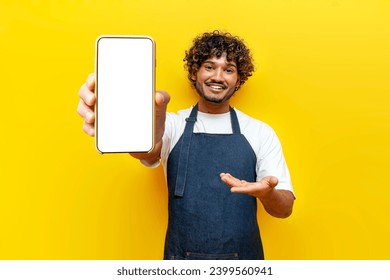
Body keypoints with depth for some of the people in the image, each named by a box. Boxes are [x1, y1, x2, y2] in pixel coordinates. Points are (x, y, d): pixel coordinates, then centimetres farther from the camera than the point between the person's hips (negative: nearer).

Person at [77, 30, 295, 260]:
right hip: (181, 257, 0)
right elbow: (148, 150, -26)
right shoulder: (172, 126, -3)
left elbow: (285, 209, -3)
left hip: (244, 256, 1)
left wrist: (267, 194, -26)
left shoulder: (261, 133, -2)